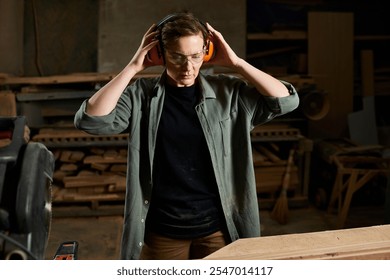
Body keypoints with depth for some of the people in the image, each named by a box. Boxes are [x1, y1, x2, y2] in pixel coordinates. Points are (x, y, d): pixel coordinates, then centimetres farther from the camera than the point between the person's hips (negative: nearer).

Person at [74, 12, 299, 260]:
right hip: (161, 233, 0)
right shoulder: (141, 95, -4)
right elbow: (90, 120, -15)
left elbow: (286, 100, -6)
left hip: (217, 230, 1)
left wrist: (235, 63, -10)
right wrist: (133, 68, -15)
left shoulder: (229, 93, -1)